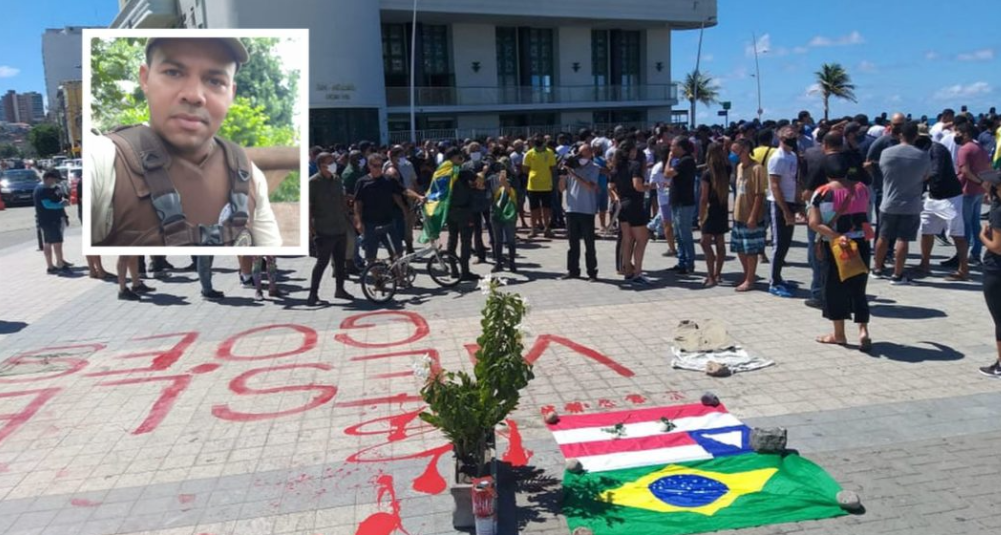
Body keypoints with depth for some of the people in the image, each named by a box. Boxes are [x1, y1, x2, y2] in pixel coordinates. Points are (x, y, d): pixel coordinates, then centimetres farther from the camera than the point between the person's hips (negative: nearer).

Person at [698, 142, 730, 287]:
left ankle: (711, 277, -12)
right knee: (720, 243, 12)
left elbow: (704, 199, -13)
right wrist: (726, 144, 20)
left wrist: (701, 217, -6)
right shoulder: (727, 171, 0)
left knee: (706, 243, -6)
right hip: (723, 211, 7)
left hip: (711, 211, -7)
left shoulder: (707, 174, -14)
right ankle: (717, 274, 20)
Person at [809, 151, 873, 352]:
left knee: (835, 287, 9)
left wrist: (836, 236, -19)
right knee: (858, 288, 12)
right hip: (860, 243, 3)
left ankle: (839, 334, 17)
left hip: (835, 246, -3)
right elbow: (865, 216, 14)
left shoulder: (822, 193, -9)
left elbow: (814, 223, -16)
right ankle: (863, 330, -1)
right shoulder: (861, 188, 1)